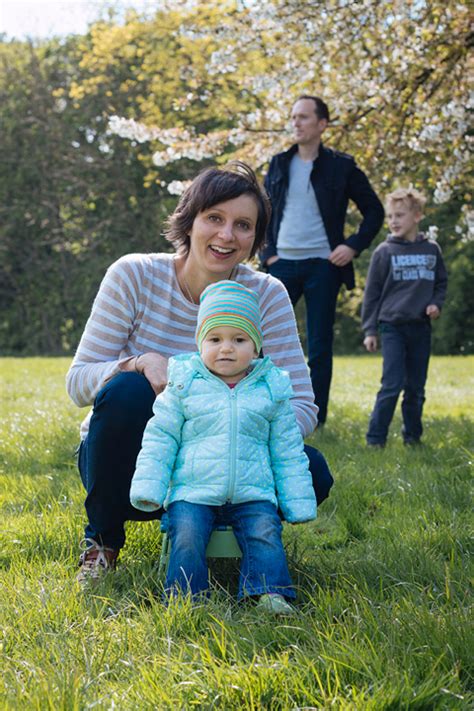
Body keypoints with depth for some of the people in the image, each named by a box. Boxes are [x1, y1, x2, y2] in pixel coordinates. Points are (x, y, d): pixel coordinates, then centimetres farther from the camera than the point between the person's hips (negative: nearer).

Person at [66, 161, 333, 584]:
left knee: (312, 471, -23)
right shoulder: (134, 275, -13)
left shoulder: (267, 295, -8)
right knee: (127, 390, -34)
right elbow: (78, 382, -14)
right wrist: (142, 362, -35)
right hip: (126, 465, -2)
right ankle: (103, 538, -8)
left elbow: (302, 407, -12)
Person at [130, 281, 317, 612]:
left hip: (253, 494, 1)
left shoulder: (271, 390, 9)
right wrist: (148, 487, -2)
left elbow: (288, 451, 14)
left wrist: (297, 503, 9)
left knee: (265, 535, -22)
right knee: (187, 536, -23)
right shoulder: (184, 385, 5)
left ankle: (270, 593, -19)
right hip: (193, 493, -1)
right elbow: (160, 437, 8)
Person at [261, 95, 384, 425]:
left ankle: (315, 425, 9)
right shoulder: (279, 164, 10)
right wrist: (267, 252, 4)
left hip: (323, 265, -3)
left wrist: (354, 246, -6)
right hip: (283, 263, 3)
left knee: (320, 348, 2)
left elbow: (375, 211, 6)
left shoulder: (341, 166, 1)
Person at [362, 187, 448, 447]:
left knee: (416, 387, 9)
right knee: (392, 384, -10)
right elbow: (372, 293, 1)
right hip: (393, 325, -3)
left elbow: (441, 282, 19)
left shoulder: (432, 250, 7)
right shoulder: (384, 252, -1)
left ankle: (413, 435, 21)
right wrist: (369, 330, -1)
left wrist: (436, 303, -1)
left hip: (421, 327, 3)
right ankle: (375, 437, -4)